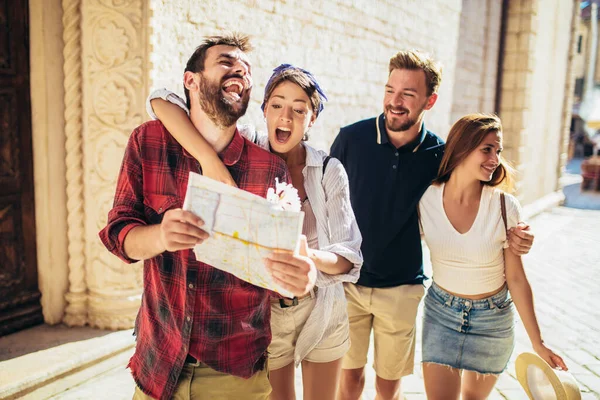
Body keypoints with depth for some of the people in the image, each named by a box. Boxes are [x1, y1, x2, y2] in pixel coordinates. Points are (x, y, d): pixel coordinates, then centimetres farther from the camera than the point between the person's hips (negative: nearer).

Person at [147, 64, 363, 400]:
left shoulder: (330, 171, -10)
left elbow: (349, 255, -13)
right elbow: (162, 101, -21)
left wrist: (312, 259, -36)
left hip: (321, 311, 1)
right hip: (265, 311, -1)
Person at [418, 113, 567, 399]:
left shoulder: (505, 207, -17)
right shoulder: (426, 200, -15)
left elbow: (516, 279, -9)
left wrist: (537, 343, -4)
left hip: (492, 320, 0)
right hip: (440, 313, 0)